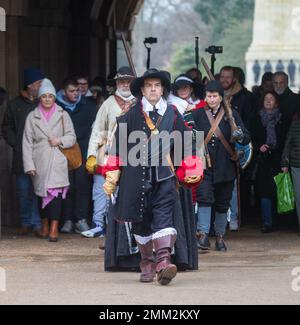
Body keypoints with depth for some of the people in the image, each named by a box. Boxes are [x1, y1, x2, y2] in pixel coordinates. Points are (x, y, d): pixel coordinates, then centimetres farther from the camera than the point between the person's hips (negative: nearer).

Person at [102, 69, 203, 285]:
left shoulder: (173, 115, 7)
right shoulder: (131, 116, 6)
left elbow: (185, 145, 12)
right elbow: (118, 146, 9)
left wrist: (192, 171, 7)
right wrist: (112, 175, 7)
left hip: (164, 177, -1)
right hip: (137, 176, 1)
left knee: (164, 217, -16)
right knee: (141, 222, 7)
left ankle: (164, 261, -27)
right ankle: (147, 264, 20)